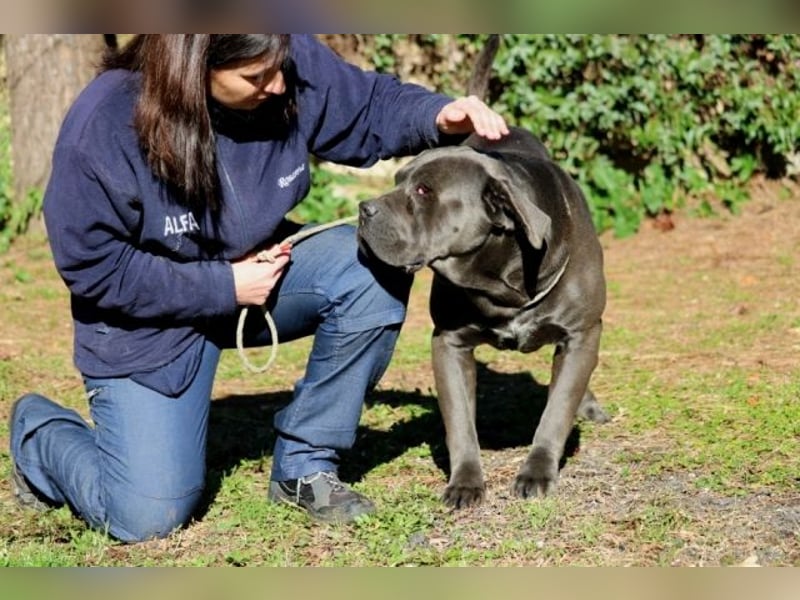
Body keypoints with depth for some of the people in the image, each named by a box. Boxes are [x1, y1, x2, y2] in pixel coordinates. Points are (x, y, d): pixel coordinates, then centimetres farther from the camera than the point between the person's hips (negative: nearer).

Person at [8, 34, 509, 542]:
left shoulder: (292, 66, -20)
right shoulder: (103, 129, -29)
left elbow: (370, 107, -4)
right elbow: (93, 269, -22)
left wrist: (438, 116, -25)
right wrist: (221, 288, -23)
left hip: (257, 267, 5)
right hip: (148, 320, -4)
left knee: (375, 268, -23)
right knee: (147, 517, -12)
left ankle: (305, 465, -7)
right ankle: (42, 431, 23)